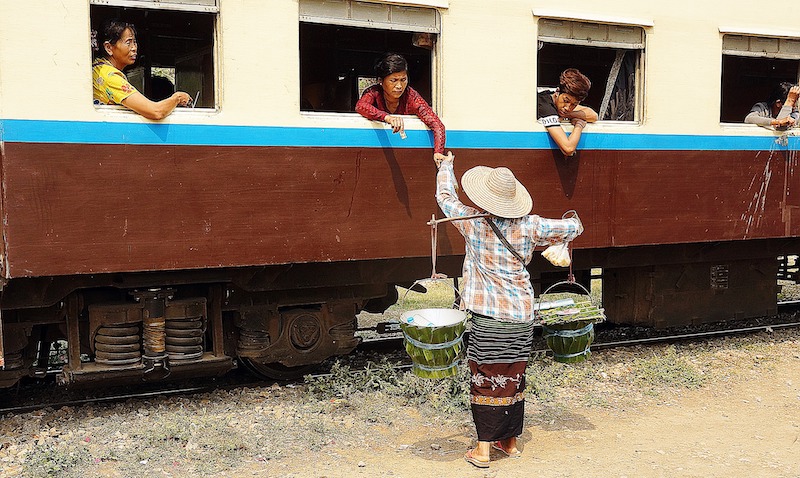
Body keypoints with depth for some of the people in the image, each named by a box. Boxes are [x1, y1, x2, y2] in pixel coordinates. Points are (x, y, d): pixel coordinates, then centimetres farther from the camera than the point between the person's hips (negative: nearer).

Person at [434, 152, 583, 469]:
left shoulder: (474, 223, -8)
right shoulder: (529, 226, -2)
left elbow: (445, 197, 9)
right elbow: (572, 228, 8)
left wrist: (445, 166, 26)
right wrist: (573, 223, 33)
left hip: (488, 318, -3)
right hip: (521, 318, 3)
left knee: (486, 380, 3)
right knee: (514, 379, 14)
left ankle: (483, 449, 6)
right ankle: (510, 441, 27)